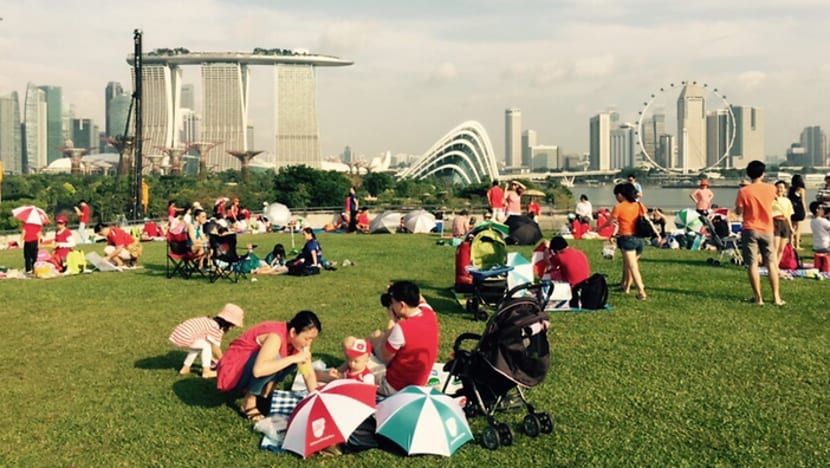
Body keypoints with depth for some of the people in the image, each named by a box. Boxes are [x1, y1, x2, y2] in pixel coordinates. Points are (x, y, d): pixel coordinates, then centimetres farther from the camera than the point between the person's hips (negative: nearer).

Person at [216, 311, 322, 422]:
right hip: (232, 373, -8)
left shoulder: (297, 339, -8)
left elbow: (309, 373, -4)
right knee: (273, 357, -33)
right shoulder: (276, 336, -32)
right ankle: (249, 401, -15)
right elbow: (258, 370, -47)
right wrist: (293, 358, -39)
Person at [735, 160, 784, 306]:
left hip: (750, 230, -3)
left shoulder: (743, 191, -10)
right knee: (771, 263, 11)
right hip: (766, 230, 3)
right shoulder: (771, 188, -1)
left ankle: (758, 298, 0)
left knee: (752, 264, 1)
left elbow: (738, 212, -5)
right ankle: (776, 297, 10)